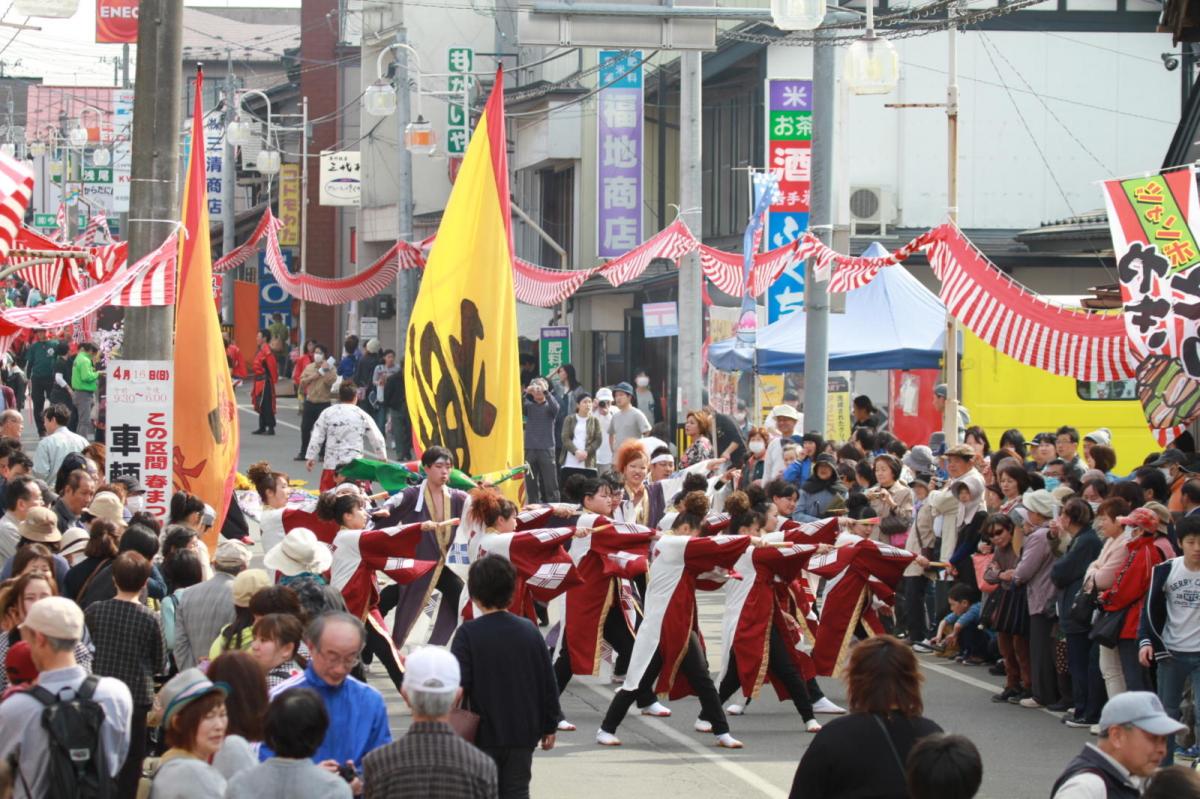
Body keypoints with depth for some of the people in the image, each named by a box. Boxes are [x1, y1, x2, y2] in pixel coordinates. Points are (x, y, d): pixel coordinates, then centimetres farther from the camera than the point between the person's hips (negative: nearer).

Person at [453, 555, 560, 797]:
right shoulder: (529, 630, 1)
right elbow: (548, 684, 5)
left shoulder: (469, 634, -12)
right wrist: (549, 727, 15)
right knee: (516, 793, 8)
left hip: (484, 735, -3)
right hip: (523, 734, 3)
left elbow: (457, 686, -17)